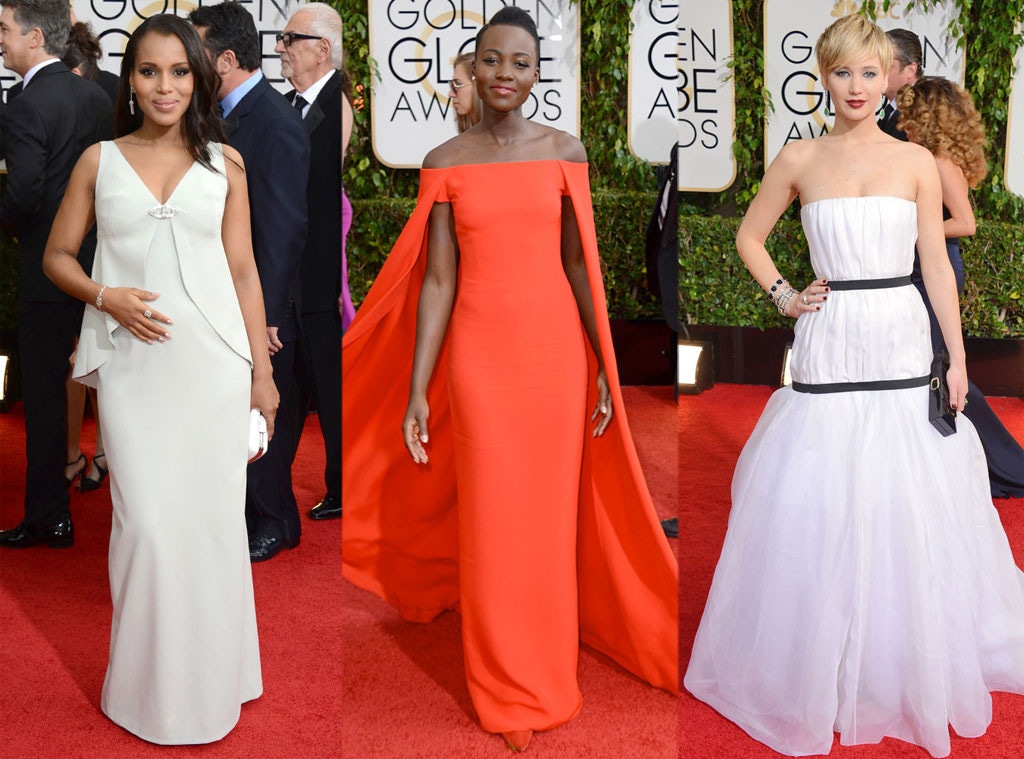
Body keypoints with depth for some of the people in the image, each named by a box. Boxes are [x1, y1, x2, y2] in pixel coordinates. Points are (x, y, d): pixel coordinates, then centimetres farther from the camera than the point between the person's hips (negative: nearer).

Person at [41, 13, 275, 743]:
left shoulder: (224, 161, 6)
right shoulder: (100, 160, 6)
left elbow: (243, 271, 7)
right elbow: (58, 255, 11)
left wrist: (263, 372, 6)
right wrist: (106, 297, -10)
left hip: (214, 362, 0)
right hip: (134, 365, 0)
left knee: (214, 517, 4)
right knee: (147, 522, 0)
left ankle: (211, 676, 23)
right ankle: (152, 684, 18)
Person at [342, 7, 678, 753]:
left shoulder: (565, 150, 2)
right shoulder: (445, 161, 1)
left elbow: (580, 263, 4)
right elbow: (437, 280, -1)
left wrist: (605, 367, 3)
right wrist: (416, 391, -4)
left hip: (556, 348, 1)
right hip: (479, 352, 0)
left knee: (549, 515, 9)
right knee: (491, 520, 7)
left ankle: (543, 677, 28)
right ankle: (509, 689, 25)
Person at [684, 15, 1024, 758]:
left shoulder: (917, 162, 4)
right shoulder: (798, 160, 3)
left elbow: (937, 264, 4)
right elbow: (749, 236, 15)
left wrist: (957, 358, 1)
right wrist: (784, 297, 2)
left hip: (903, 343, 1)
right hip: (829, 345, 0)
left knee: (912, 509, 6)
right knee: (821, 510, 2)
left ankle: (917, 663, 26)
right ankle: (821, 670, 19)